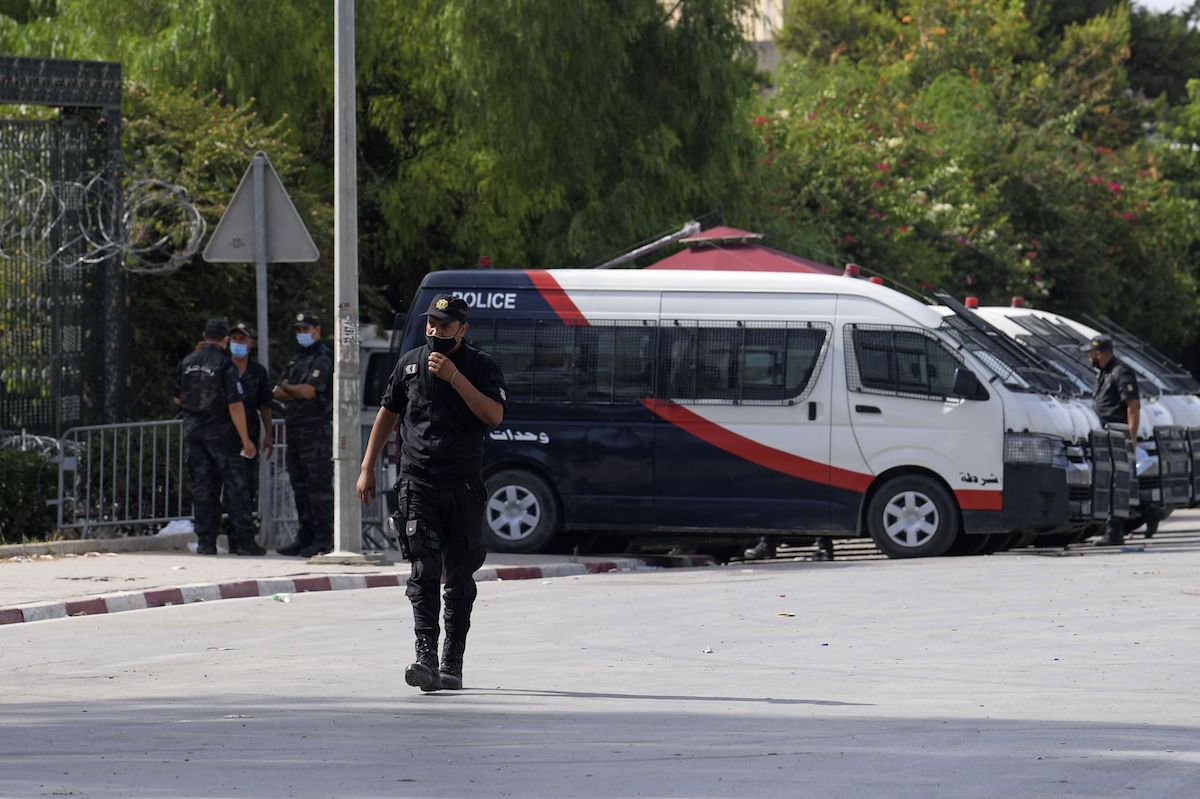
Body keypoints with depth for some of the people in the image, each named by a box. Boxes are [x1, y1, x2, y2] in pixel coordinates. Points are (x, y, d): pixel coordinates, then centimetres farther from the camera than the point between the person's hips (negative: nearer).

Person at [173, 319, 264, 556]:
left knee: (202, 487, 8)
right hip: (222, 433, -5)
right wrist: (245, 440, -13)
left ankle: (206, 541, 5)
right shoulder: (225, 365, -14)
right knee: (235, 485, 0)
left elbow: (178, 398, 14)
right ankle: (241, 540, -3)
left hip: (194, 430, 5)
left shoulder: (186, 364, 4)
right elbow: (235, 405, -17)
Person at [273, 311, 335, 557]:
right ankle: (305, 537, 16)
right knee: (300, 486, 11)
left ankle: (323, 540, -9)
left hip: (316, 428, -9)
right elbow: (278, 393, 12)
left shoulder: (323, 359, -7)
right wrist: (296, 394, -7)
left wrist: (286, 389, 2)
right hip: (295, 429, 9)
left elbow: (308, 391, -17)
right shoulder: (296, 359, 20)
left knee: (319, 485, -9)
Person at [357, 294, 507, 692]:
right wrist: (367, 468, 16)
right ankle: (426, 658, -21)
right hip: (418, 484, 1)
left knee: (459, 579, 5)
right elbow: (388, 413, 18)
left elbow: (494, 415, -13)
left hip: (464, 488, 0)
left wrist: (455, 377, -18)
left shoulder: (481, 367, 2)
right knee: (424, 573, -12)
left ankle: (451, 665, 14)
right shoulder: (410, 363, 10)